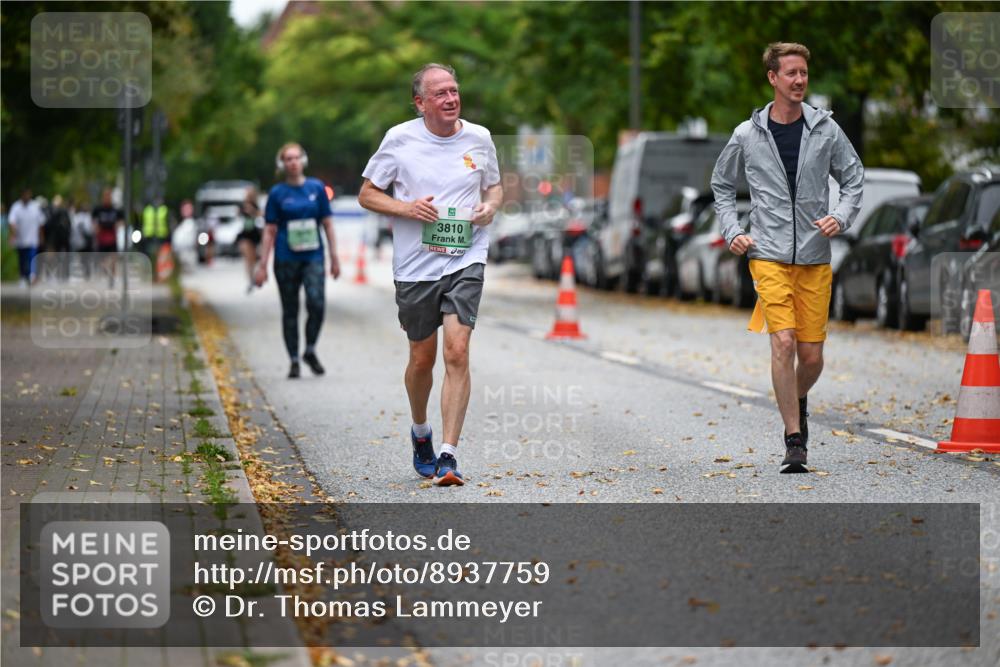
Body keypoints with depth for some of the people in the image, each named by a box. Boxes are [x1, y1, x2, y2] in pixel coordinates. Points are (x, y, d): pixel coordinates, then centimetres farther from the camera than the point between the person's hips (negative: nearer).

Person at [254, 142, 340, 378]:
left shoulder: (316, 188, 5)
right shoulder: (277, 193, 2)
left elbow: (328, 224, 9)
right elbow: (269, 231, 3)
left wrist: (334, 258, 6)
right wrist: (262, 265, 0)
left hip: (313, 256, 0)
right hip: (285, 259, 0)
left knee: (317, 303, -17)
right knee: (290, 311, 5)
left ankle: (310, 351, 3)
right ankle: (294, 361, 15)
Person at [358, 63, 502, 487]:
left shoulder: (479, 138, 4)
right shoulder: (399, 139, -2)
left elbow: (494, 186, 20)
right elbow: (367, 194, 5)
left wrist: (491, 206, -3)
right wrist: (406, 208, -13)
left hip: (465, 262, 0)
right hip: (415, 265, 0)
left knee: (457, 352, -15)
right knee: (422, 358, 9)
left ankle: (448, 455, -15)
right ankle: (420, 433, 39)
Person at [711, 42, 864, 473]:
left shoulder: (826, 130, 3)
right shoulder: (747, 135, 1)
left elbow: (854, 178, 13)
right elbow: (721, 185, 15)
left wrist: (841, 217, -4)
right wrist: (732, 232, 4)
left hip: (815, 258, 2)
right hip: (769, 255, -2)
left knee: (812, 356, 4)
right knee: (783, 342, -16)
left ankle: (798, 400, 38)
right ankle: (794, 442, -10)